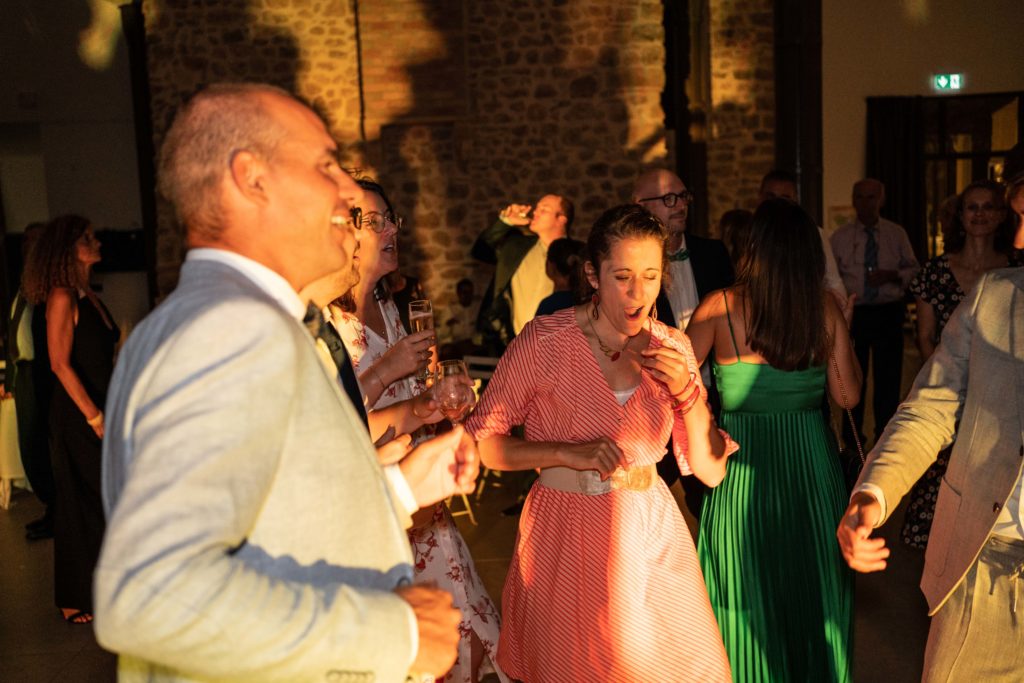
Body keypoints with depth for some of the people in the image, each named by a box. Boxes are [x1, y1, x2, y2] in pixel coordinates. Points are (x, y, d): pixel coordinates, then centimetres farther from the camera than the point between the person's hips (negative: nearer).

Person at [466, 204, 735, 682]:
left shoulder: (673, 348, -1)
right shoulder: (546, 339, -12)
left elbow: (711, 471, 1)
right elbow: (481, 443, -8)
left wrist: (686, 390, -13)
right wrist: (569, 454, -19)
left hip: (651, 535, 3)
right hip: (564, 536, -3)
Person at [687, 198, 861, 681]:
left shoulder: (721, 306, -10)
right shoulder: (825, 307, -4)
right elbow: (847, 394, -2)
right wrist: (841, 330, 9)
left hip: (744, 459, -2)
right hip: (812, 460, 2)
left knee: (748, 589, 13)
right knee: (811, 580, 19)